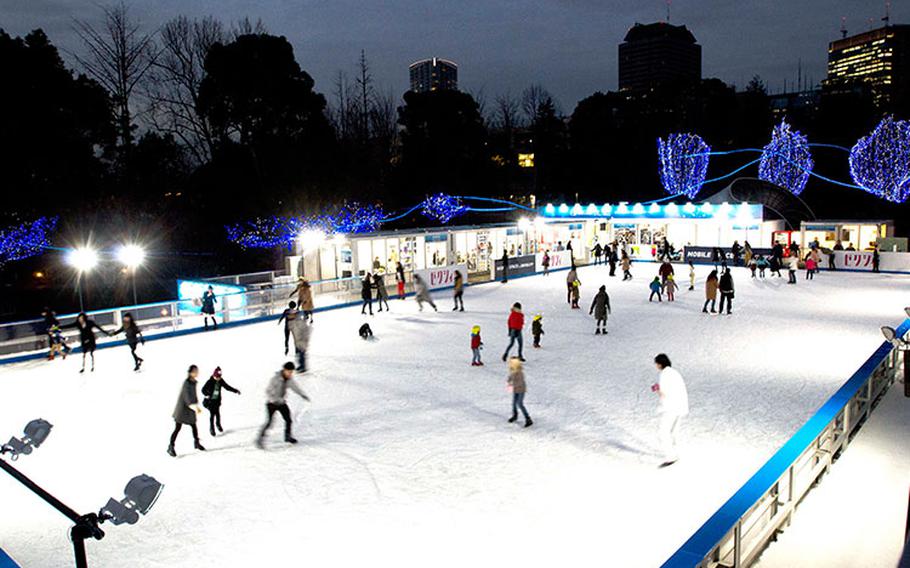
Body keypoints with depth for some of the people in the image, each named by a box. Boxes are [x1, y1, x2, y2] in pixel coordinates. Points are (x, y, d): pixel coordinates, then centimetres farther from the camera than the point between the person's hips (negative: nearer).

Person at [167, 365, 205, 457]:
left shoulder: (193, 382, 4)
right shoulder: (187, 382, -21)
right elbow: (187, 396, -31)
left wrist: (197, 406, 15)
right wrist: (194, 407, -42)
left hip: (190, 408, 7)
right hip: (182, 408, -7)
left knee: (194, 426, 15)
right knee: (177, 428, -3)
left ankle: (196, 443, 31)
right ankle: (171, 447, 7)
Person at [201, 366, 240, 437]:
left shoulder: (221, 381, -5)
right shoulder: (210, 381, -18)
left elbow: (227, 387, 4)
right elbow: (203, 389, -18)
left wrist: (236, 391, -1)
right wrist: (206, 395, -37)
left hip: (217, 400, 4)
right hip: (210, 400, -4)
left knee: (217, 413, 8)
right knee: (212, 414, -3)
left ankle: (218, 424, 34)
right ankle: (212, 428, 11)